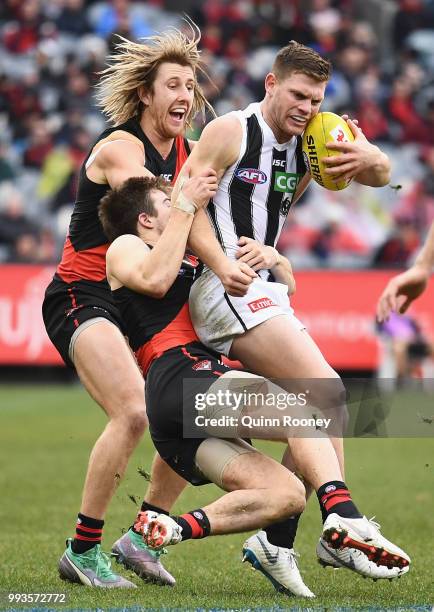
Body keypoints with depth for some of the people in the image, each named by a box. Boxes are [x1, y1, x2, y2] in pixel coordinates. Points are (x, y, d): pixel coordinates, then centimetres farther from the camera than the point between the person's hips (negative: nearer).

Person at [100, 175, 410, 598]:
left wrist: (273, 260, 10)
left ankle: (176, 528, -22)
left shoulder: (195, 264, 37)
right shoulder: (124, 247, 15)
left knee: (285, 494, -12)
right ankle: (343, 516, -41)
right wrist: (186, 205, -7)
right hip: (178, 377, -8)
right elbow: (154, 279, -11)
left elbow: (285, 288, 33)